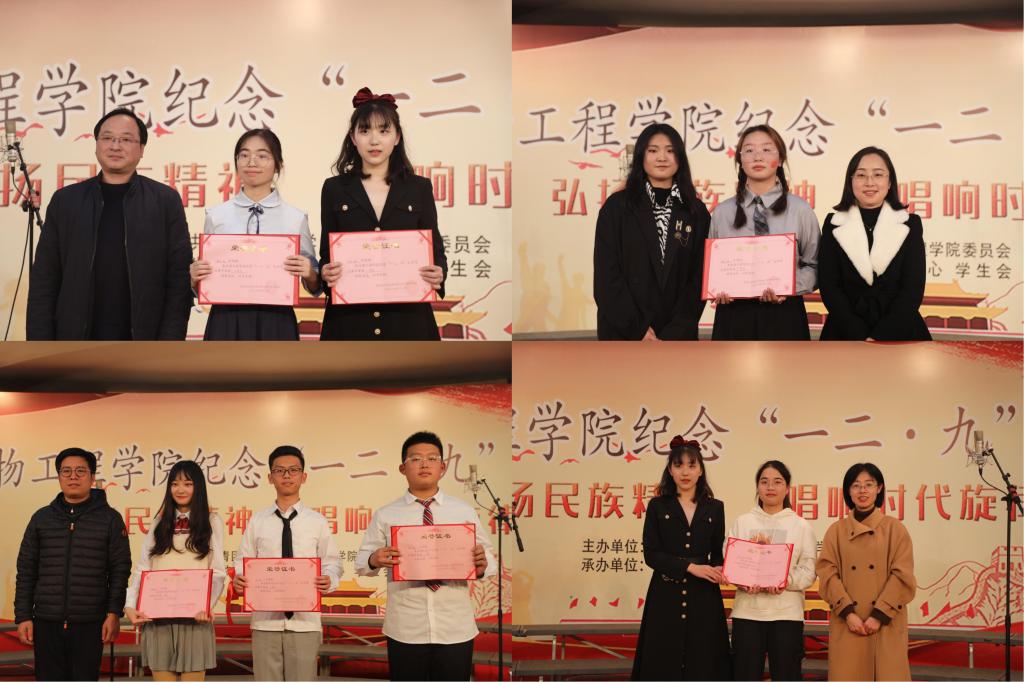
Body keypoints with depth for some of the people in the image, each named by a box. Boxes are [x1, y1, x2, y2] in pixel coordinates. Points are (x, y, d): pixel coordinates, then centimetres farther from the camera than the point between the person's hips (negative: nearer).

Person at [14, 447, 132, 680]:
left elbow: (120, 570, 1)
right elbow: (26, 572, 9)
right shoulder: (41, 518, 9)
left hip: (89, 625, -2)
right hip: (47, 624, 2)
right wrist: (23, 617, 3)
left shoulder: (109, 519, 3)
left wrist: (114, 613, -8)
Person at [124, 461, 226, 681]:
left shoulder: (212, 523, 8)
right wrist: (130, 605, -7)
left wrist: (208, 605, -17)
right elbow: (141, 569, 9)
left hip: (194, 616, -2)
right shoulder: (159, 523, 16)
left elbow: (218, 572, 1)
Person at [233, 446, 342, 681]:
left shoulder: (317, 522, 5)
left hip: (304, 620, -1)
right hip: (266, 620, 1)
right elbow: (242, 561, 7)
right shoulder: (257, 521, 8)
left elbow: (331, 562, 5)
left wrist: (329, 580, -17)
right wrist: (238, 578, -15)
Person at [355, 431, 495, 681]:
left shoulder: (465, 512, 5)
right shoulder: (385, 516, 4)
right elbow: (361, 563, 3)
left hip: (455, 629, 1)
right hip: (405, 630, 0)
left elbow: (490, 562, 5)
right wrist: (374, 561, -19)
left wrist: (482, 566, -18)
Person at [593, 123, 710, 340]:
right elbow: (606, 274, -2)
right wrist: (638, 330, -9)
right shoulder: (617, 206, 3)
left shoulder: (696, 212, 8)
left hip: (677, 336, 2)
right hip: (623, 334, -1)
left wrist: (673, 334, -7)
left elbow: (699, 277, 4)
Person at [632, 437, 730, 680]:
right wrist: (690, 567, -14)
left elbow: (717, 553, 11)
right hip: (666, 597, -1)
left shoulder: (714, 508, 10)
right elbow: (651, 554, -4)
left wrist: (719, 571, -12)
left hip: (703, 598, 2)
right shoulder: (658, 506, 4)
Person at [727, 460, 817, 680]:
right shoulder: (741, 523, 11)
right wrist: (744, 582, -15)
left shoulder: (801, 526, 9)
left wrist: (787, 581, -18)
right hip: (747, 612, 1)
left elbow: (808, 571, 2)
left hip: (786, 613, -1)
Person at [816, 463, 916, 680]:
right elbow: (828, 574, 1)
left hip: (886, 624, -1)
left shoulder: (895, 529, 5)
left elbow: (903, 576, -2)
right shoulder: (836, 531, 9)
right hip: (847, 624, 1)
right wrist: (848, 612, -11)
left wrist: (879, 615, -11)